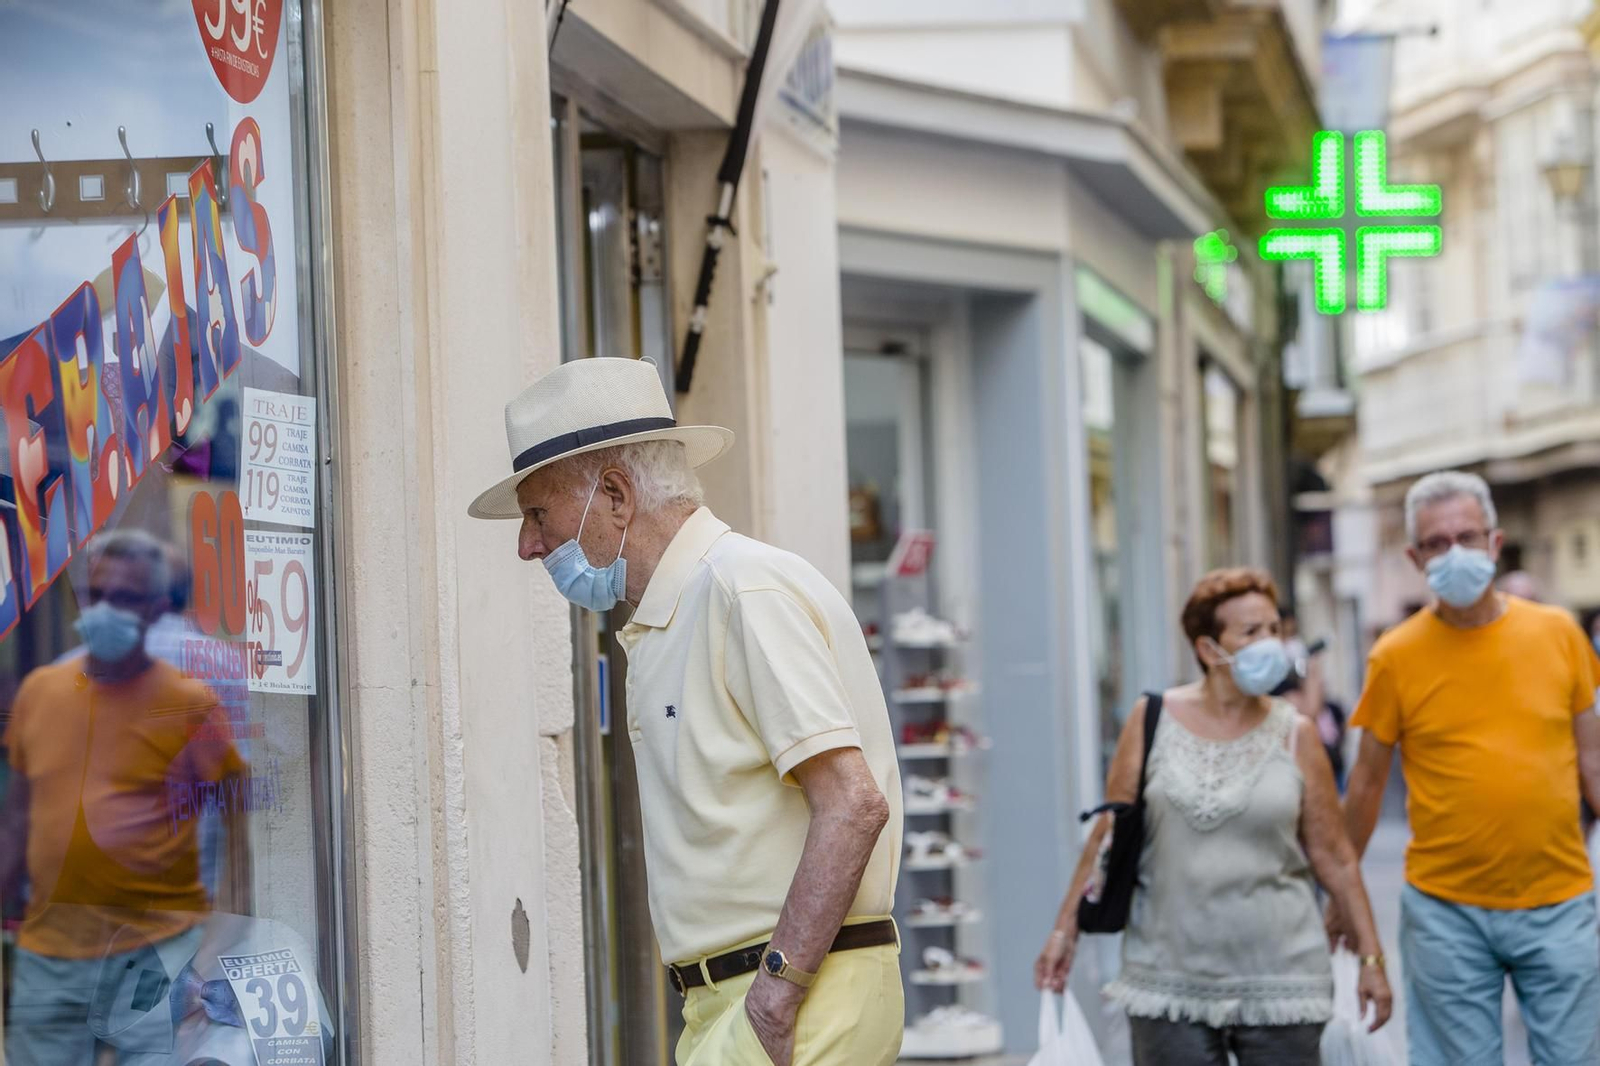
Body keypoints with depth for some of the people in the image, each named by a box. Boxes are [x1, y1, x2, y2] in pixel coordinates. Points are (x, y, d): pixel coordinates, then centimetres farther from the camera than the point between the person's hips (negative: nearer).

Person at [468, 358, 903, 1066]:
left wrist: (776, 995, -20)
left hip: (804, 1004, -9)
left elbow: (853, 804, -19)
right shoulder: (665, 624, 20)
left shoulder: (745, 590, -10)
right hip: (723, 1000, 9)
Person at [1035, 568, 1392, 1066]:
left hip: (1278, 981, 0)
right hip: (1169, 982, 0)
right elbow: (1108, 837, 5)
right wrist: (1066, 927, 3)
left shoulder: (1294, 735, 2)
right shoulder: (1153, 720, 1)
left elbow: (1333, 856, 5)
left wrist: (1370, 955, 3)